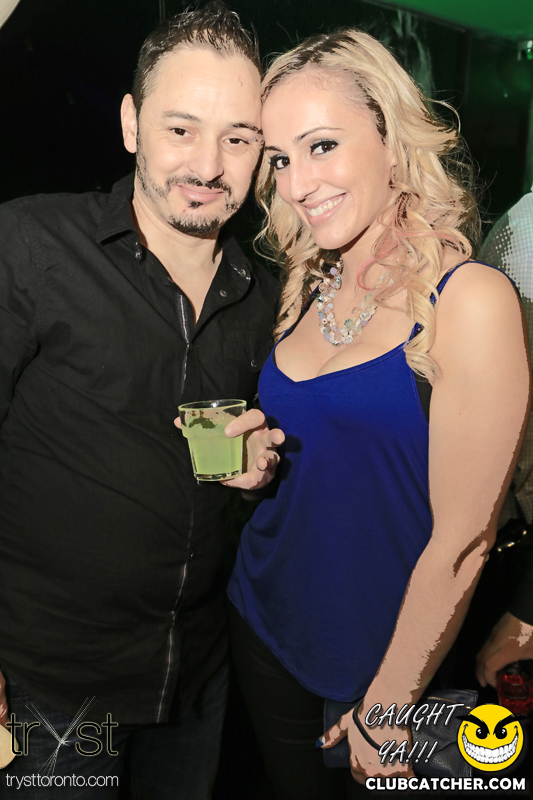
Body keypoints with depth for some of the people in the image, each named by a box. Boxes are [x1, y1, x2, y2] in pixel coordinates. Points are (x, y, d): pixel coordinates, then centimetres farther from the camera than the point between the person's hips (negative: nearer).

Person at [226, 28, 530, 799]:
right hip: (263, 619, 5)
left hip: (380, 654, -5)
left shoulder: (471, 297, -19)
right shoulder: (308, 289, 0)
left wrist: (386, 709, -11)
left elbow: (462, 540, -18)